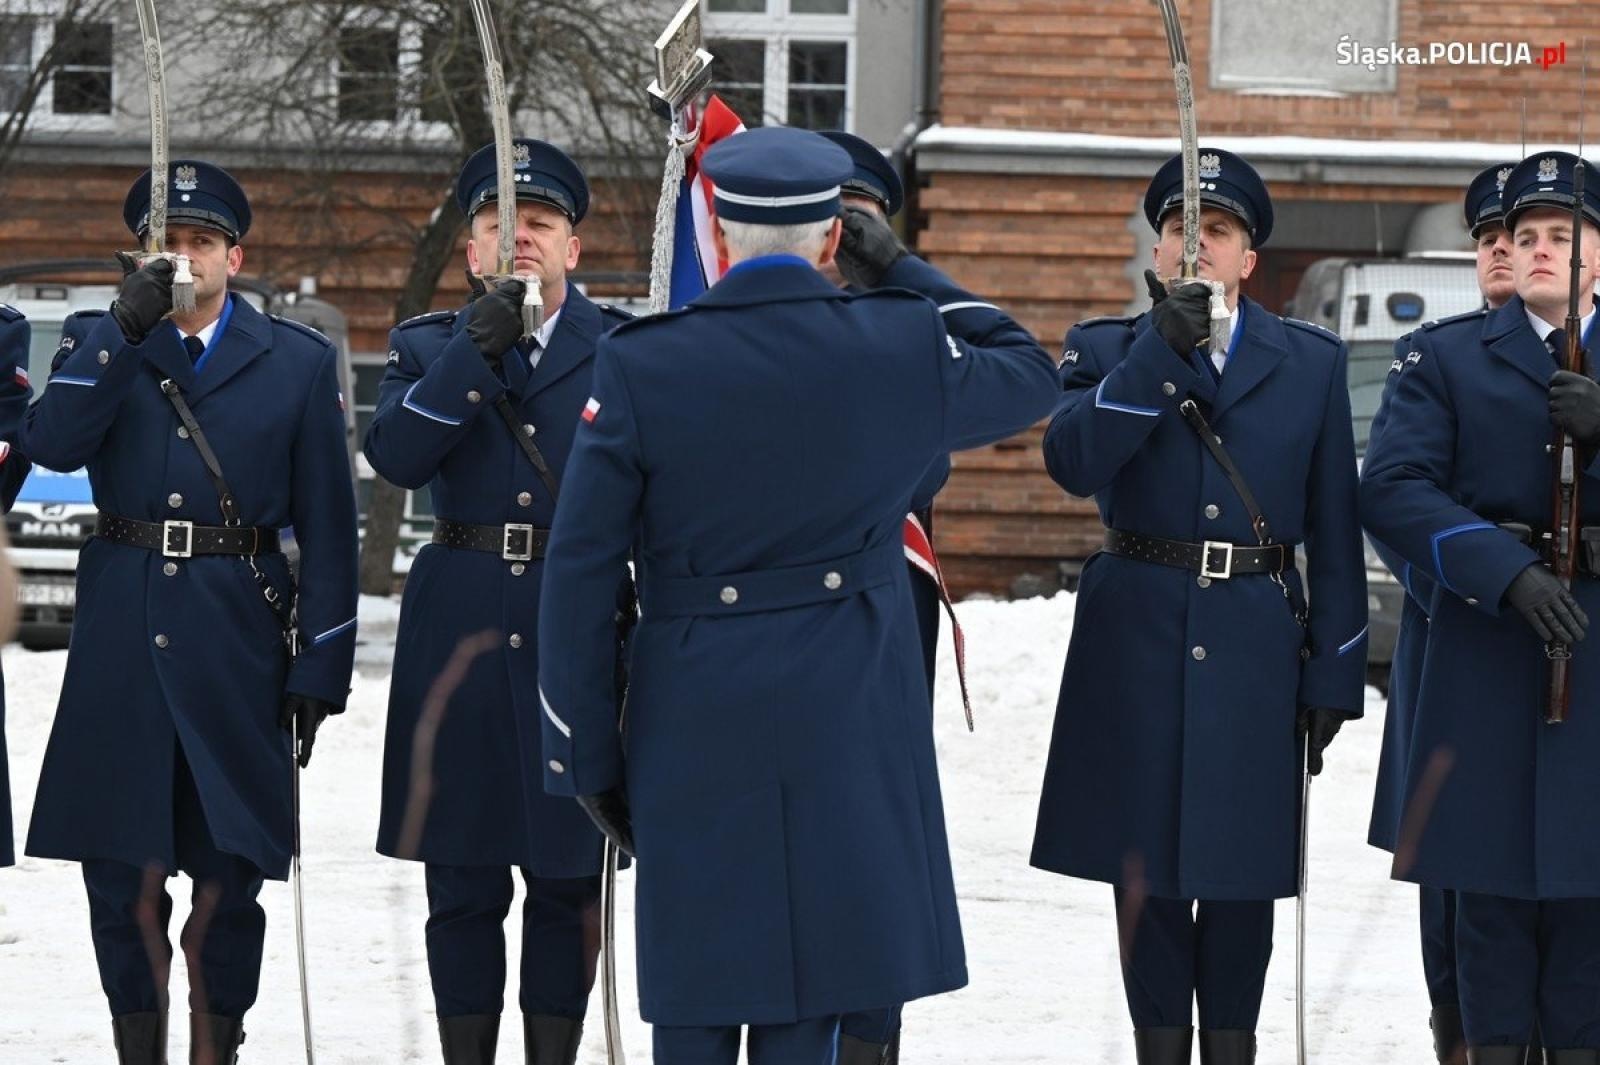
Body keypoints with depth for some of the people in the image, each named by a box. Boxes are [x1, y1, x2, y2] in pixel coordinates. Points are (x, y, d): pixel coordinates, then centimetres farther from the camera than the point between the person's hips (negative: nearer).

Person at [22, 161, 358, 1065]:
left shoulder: (298, 362, 7)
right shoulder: (99, 343, 10)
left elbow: (329, 530, 5)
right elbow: (54, 444, -11)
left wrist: (321, 671, -1)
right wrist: (127, 329, -18)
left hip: (238, 642, -1)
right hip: (122, 640, 1)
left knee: (230, 871, 0)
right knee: (120, 867, 3)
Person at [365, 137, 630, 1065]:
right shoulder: (429, 347, 9)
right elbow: (395, 456, -9)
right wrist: (475, 351, -18)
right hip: (459, 632, 1)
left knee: (568, 883, 4)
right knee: (463, 884, 5)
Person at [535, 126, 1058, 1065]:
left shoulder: (642, 365, -8)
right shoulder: (906, 345, -4)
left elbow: (580, 575, -6)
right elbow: (1030, 379, 18)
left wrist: (587, 757, 2)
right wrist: (907, 273, 25)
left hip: (693, 720, -1)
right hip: (849, 725, 1)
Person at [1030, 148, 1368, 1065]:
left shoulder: (1311, 363, 7)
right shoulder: (1110, 350, 6)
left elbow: (1335, 530, 5)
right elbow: (1074, 459, -14)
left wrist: (1334, 675, 0)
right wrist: (1162, 350, -21)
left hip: (1255, 644, 0)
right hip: (1138, 637, 0)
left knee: (1241, 862, 5)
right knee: (1145, 855, 4)